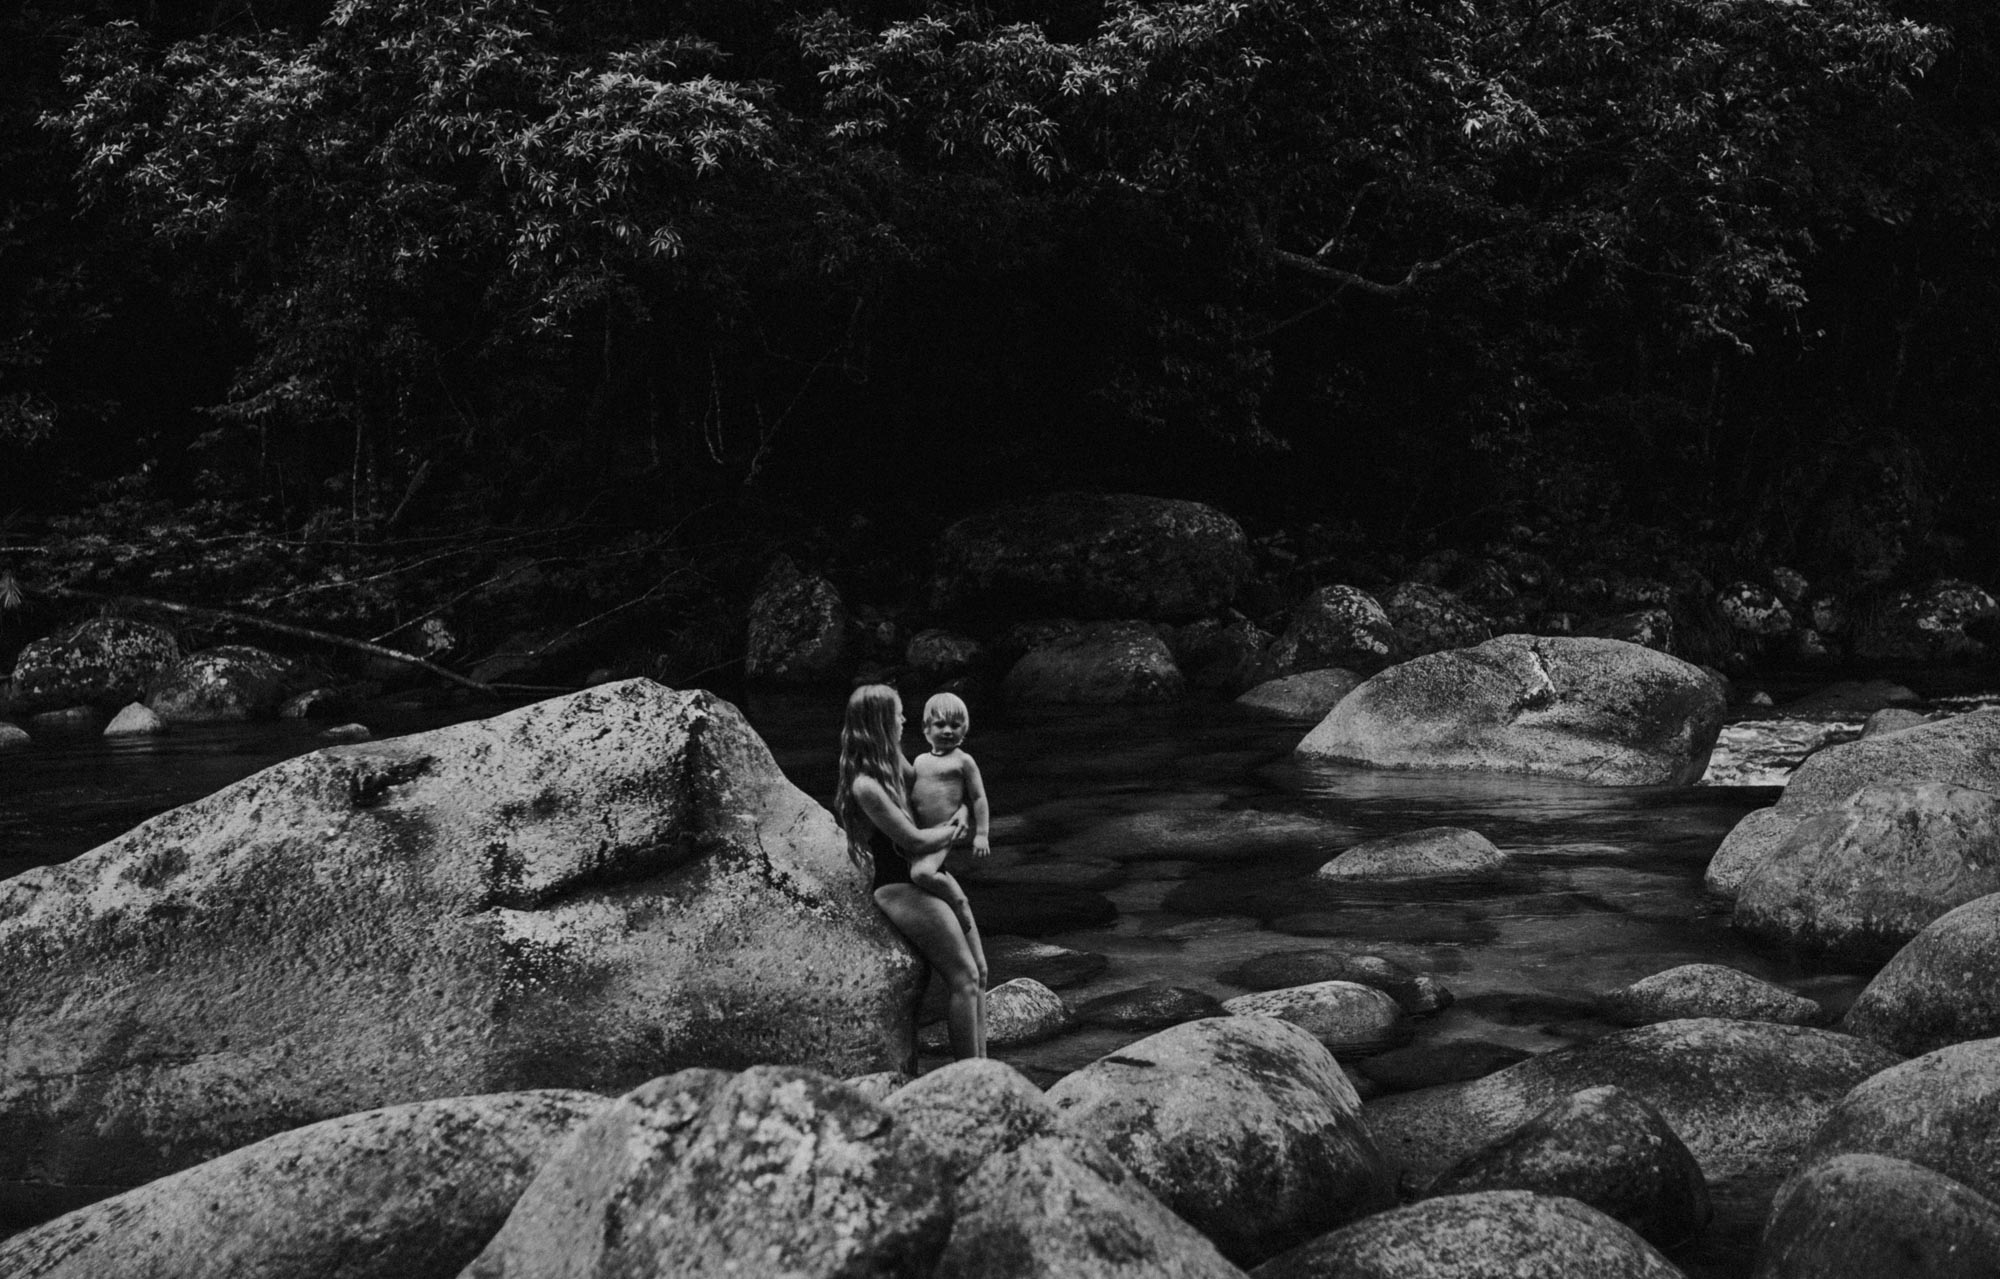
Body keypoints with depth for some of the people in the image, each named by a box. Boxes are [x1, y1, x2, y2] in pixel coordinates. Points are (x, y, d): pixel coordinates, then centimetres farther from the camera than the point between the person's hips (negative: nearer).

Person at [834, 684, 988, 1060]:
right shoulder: (865, 786, -20)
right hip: (902, 888, -10)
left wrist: (958, 816, 1)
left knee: (978, 971, 7)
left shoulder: (893, 763, 8)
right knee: (963, 978, -11)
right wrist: (952, 830, -2)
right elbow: (915, 841, -20)